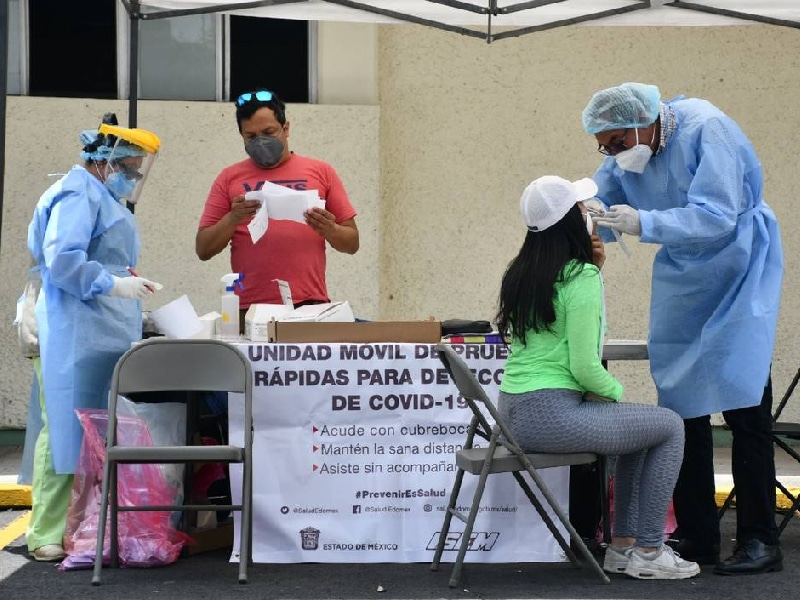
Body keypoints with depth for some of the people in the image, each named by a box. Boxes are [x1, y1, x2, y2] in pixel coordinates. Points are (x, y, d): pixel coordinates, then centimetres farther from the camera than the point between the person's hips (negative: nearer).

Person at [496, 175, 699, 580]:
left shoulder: (520, 272, 10)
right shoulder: (581, 277, -14)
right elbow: (584, 365, -16)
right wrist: (615, 391, 2)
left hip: (512, 413, 9)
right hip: (551, 415, -9)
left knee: (641, 426, 27)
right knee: (669, 426, 7)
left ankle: (622, 546, 26)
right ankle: (649, 551, 10)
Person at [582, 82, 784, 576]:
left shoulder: (705, 129, -24)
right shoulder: (625, 151, -5)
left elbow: (716, 216, -33)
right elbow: (599, 213, -4)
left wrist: (644, 224, -43)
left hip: (739, 270, -6)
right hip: (682, 275, 6)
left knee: (744, 404, -10)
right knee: (682, 405, 4)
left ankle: (760, 540, -4)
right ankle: (697, 537, 11)